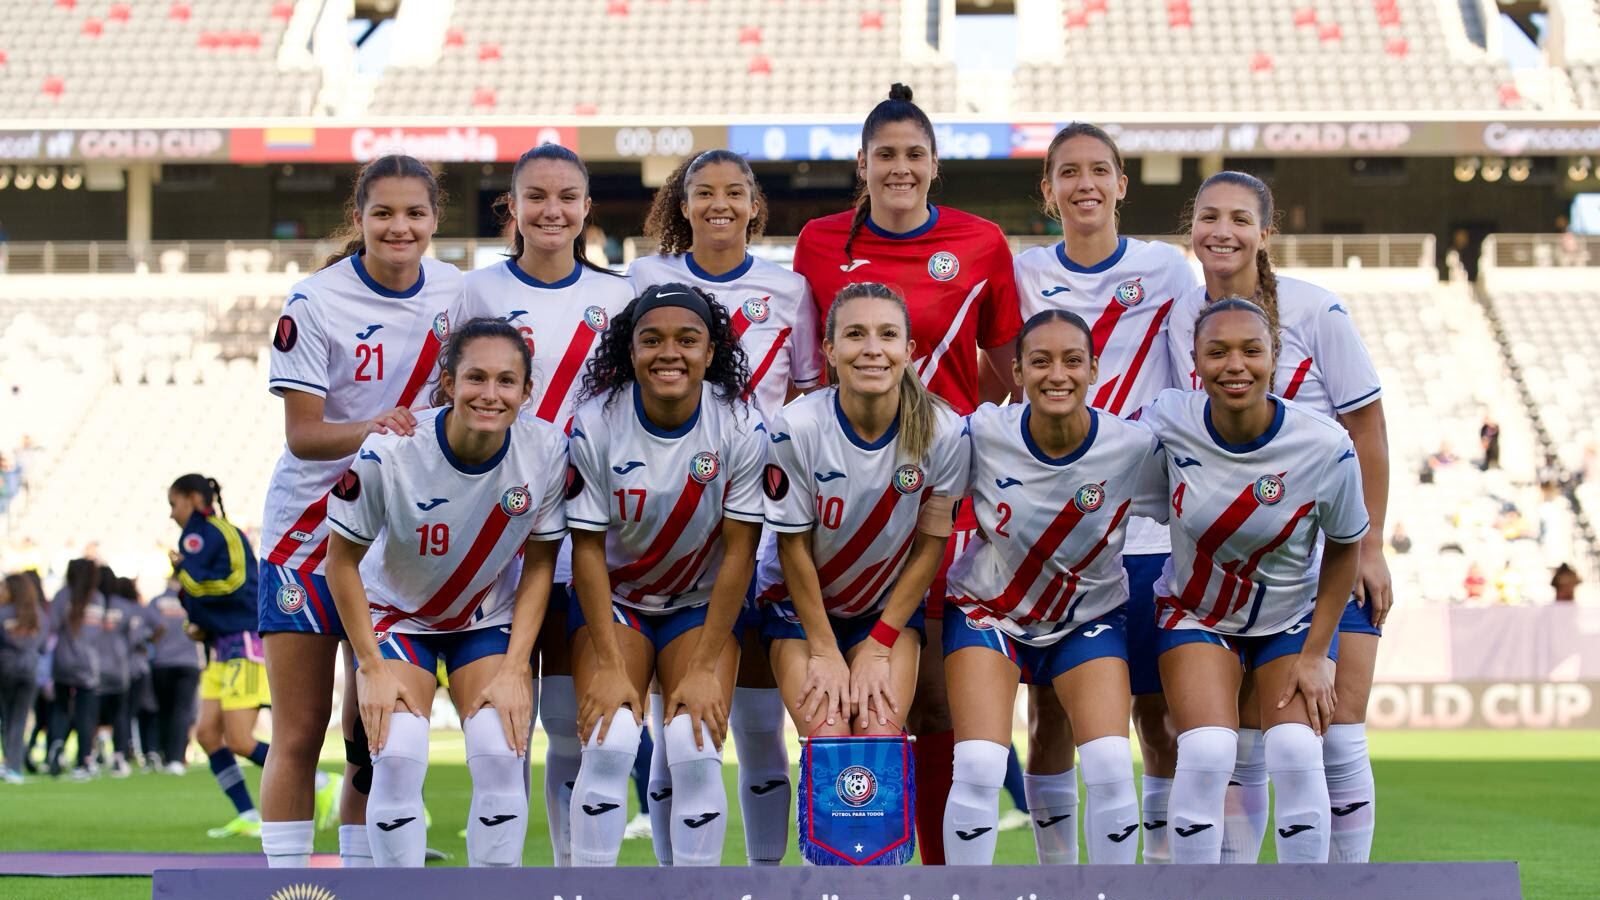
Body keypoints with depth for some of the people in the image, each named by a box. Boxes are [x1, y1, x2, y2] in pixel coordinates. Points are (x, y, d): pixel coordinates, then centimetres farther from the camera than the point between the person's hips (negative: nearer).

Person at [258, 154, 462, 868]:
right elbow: (303, 435, -15)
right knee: (299, 735, -4)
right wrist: (369, 429, -32)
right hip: (309, 534, -3)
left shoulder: (455, 293, 1)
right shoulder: (315, 304, -12)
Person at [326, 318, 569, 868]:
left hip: (492, 618, 2)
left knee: (501, 753, -18)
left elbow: (539, 564, -6)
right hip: (395, 613, -2)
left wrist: (514, 668, -12)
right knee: (398, 757, -22)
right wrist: (373, 668, -13)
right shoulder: (388, 453, -28)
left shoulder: (547, 450, -21)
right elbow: (342, 561, -14)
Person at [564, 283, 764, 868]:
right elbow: (587, 549, -13)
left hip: (703, 605, 0)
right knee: (609, 743, -21)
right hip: (614, 597, 0)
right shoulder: (595, 424, -16)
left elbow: (739, 552, -13)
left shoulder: (742, 429, -15)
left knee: (697, 749, -19)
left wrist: (705, 668, -16)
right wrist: (610, 665, -17)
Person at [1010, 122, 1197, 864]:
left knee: (1159, 715, 1)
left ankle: (1165, 868, 12)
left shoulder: (1165, 269, 2)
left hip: (1147, 524, -1)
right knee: (1049, 713, 2)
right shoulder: (1024, 275, 6)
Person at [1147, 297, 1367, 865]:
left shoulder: (1325, 446, -23)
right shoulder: (1169, 419, -22)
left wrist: (1314, 656, -8)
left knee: (1296, 755, -19)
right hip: (1196, 612, 0)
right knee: (1207, 754, -20)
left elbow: (1345, 547, -7)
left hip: (1293, 620, 0)